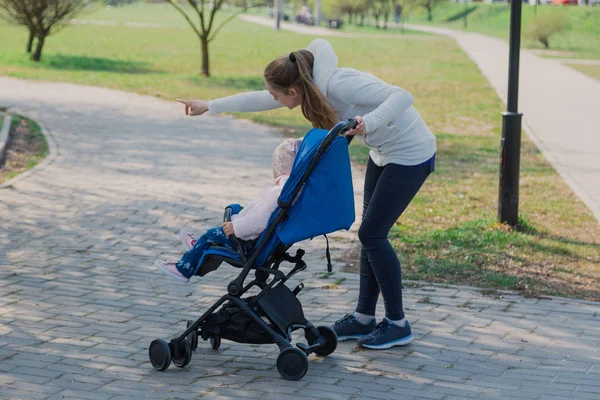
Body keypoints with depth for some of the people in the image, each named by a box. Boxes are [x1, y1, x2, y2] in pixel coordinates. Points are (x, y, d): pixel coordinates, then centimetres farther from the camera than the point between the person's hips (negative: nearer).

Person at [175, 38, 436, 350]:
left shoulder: (341, 85, -29)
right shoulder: (313, 87, -3)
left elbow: (402, 96, -34)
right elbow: (260, 100, 7)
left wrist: (368, 123, -49)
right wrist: (209, 107, 8)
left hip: (411, 155, -9)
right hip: (383, 154, 9)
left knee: (372, 233, -7)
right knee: (370, 232, 11)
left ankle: (398, 325, 4)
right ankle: (363, 318, 20)